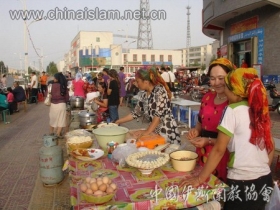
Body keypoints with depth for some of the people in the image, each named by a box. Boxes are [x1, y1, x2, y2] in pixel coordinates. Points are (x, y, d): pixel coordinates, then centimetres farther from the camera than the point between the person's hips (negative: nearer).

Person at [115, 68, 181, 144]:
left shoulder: (159, 91, -14)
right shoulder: (144, 95, 7)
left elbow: (159, 114, -20)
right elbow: (136, 113, 14)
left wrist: (147, 131, -21)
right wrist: (118, 121, 13)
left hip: (167, 132, -6)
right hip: (154, 131, 7)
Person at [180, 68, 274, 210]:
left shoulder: (233, 110, -14)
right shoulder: (261, 111, 5)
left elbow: (219, 150, -14)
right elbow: (271, 147, 11)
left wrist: (199, 179, -8)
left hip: (242, 183, -6)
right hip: (265, 180, 6)